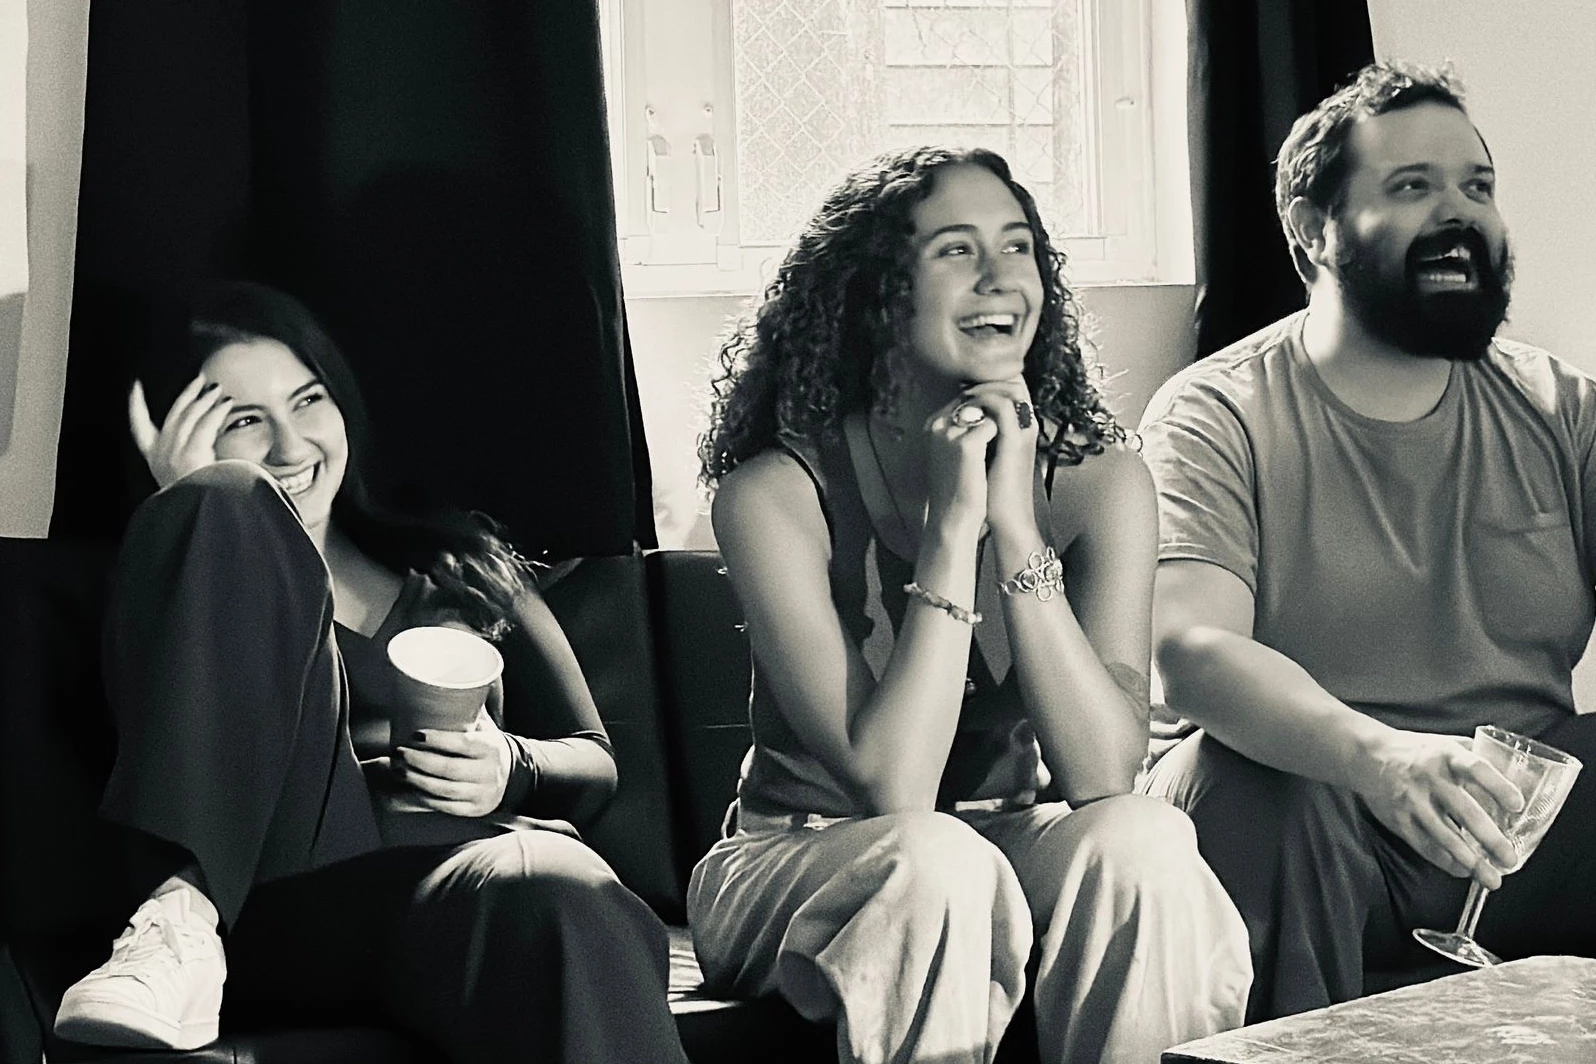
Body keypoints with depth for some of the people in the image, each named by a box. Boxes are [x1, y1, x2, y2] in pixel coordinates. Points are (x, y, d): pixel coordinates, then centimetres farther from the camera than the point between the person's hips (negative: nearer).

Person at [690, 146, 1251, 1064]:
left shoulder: (1100, 481, -8)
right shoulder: (775, 495, -16)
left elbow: (1106, 772, -19)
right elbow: (891, 788, -24)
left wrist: (1015, 527, -26)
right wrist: (952, 525, -26)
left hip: (1015, 848, 3)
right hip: (801, 864, -2)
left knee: (1141, 840, -28)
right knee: (934, 859, -34)